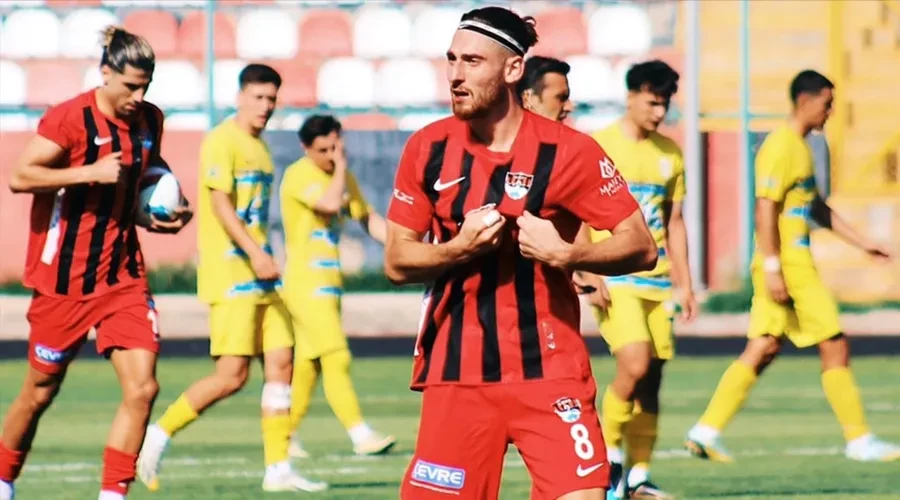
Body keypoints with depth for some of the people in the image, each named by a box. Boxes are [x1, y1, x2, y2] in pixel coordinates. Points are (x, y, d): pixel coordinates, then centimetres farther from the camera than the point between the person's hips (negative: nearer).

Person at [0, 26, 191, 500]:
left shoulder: (150, 120, 5)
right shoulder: (70, 118, -14)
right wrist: (91, 172, -26)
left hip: (123, 276, 5)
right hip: (63, 279, -5)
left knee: (142, 387, -11)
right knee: (40, 391, 8)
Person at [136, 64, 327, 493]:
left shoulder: (259, 146, 18)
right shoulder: (222, 142, -9)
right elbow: (220, 202, -19)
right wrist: (255, 253, -28)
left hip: (261, 279, 9)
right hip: (230, 276, -9)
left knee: (281, 363, 2)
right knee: (232, 375, -12)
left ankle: (278, 468, 3)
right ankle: (158, 435, 1)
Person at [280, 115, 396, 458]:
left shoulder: (344, 178, 13)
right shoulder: (299, 176, -12)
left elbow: (368, 218, 19)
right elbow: (330, 203, -28)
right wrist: (340, 168, -14)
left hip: (330, 282, 8)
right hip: (306, 284, -8)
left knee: (309, 363, 11)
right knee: (336, 358, -15)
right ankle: (361, 435, -20)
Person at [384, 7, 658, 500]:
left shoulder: (567, 152, -8)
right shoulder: (428, 149, 2)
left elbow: (641, 247, -6)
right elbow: (397, 262, 5)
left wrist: (567, 255, -23)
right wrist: (459, 249, -14)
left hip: (549, 370, -3)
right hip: (455, 373, 3)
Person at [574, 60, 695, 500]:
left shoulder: (669, 153, 11)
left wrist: (684, 282, 13)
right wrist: (589, 275, -13)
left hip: (655, 281, 6)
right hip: (615, 281, -5)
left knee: (651, 379, 4)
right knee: (635, 364, -20)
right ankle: (608, 455, -2)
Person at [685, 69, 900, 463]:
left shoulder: (799, 146, 18)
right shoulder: (781, 147, -14)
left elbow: (816, 208, 27)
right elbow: (765, 209, -20)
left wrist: (861, 242, 26)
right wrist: (772, 268, -24)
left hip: (796, 264, 10)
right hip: (788, 265, -10)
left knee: (763, 350, 7)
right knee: (835, 347, -3)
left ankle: (707, 431, 5)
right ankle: (859, 441, 3)